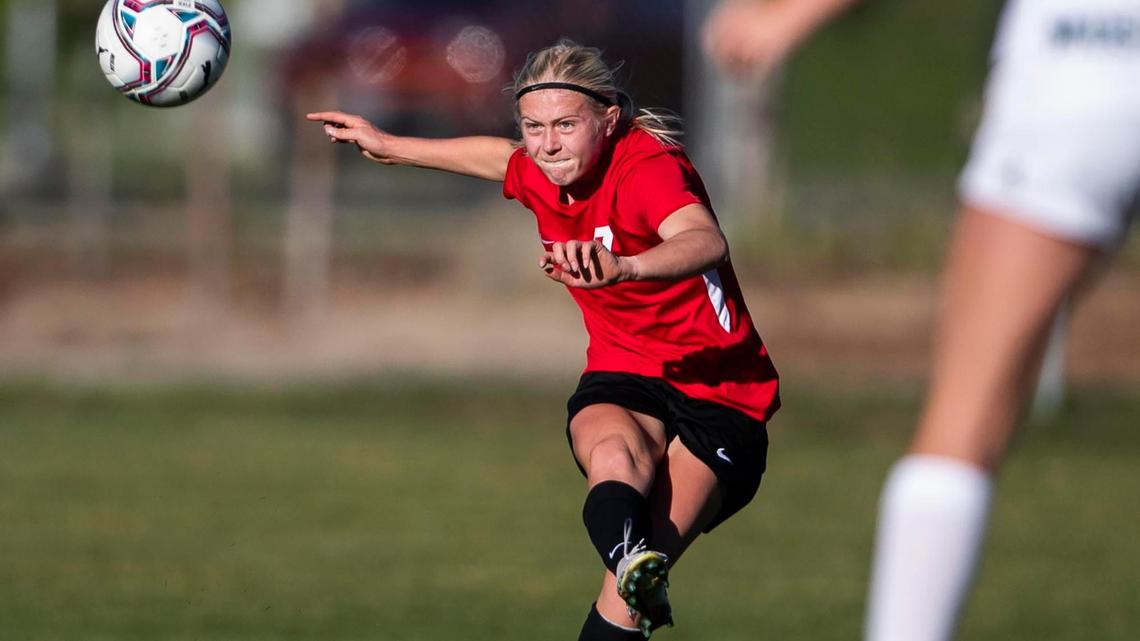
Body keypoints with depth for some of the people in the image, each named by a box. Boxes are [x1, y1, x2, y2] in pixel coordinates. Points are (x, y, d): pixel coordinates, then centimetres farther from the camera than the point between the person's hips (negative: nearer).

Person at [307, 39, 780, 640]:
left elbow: (706, 242, -42)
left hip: (720, 394, -5)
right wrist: (391, 146, 41)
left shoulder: (648, 167, -20)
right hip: (621, 377, 5)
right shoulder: (541, 176, 2)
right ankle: (629, 557, -61)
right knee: (615, 454, -37)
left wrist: (622, 268, -62)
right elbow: (501, 157, 30)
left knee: (629, 591, -23)